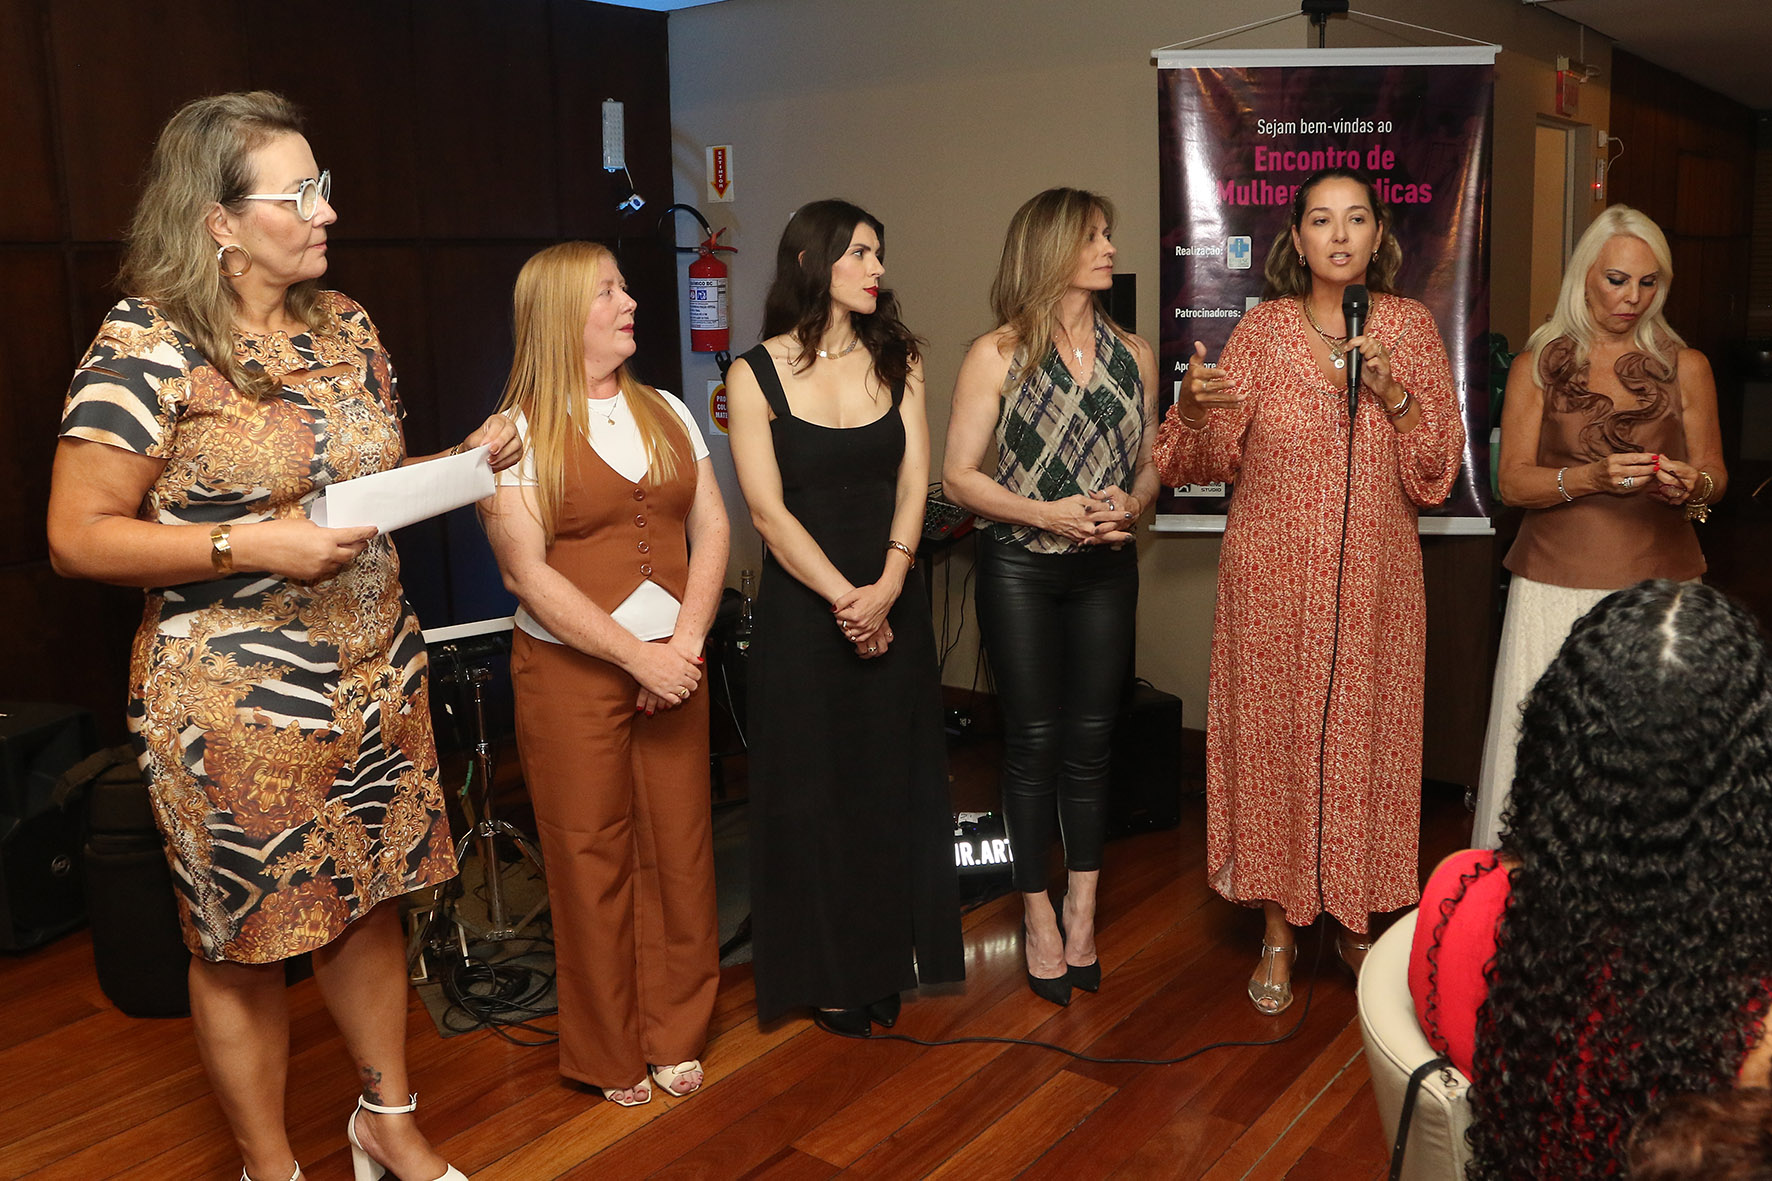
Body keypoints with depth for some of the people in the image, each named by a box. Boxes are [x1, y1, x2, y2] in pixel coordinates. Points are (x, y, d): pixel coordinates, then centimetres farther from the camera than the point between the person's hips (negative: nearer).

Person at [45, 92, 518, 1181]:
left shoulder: (346, 325, 8)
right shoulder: (149, 344, -13)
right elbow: (78, 537, -14)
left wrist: (466, 461, 0)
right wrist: (253, 545, -23)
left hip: (377, 675, 6)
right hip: (235, 699, -6)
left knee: (370, 902, 17)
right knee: (245, 942, 9)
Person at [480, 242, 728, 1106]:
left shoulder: (667, 413, 10)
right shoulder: (518, 432, -5)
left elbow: (711, 529, 7)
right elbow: (528, 573, -12)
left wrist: (685, 642, -7)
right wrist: (635, 655, -15)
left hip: (671, 663, 4)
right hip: (571, 670, -4)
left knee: (680, 848, 7)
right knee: (592, 859, 4)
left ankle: (674, 1036, 25)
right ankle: (609, 1055, 22)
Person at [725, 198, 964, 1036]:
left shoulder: (897, 359, 6)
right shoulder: (755, 374, -4)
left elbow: (913, 481, -2)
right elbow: (768, 510, -10)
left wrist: (886, 587, -16)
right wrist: (845, 598, -16)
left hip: (890, 600, 3)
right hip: (802, 606, -3)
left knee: (891, 778, 11)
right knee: (813, 787, 6)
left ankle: (887, 964, 28)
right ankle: (827, 976, 22)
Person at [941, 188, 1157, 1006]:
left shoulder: (1133, 355, 7)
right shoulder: (997, 355, -5)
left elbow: (1150, 464, 13)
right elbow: (960, 478, -7)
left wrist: (1130, 504, -9)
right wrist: (1049, 513, -18)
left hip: (1106, 570, 3)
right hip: (1020, 570, -3)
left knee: (1092, 738, 7)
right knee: (1034, 741, 4)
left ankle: (1081, 911, 21)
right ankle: (1038, 917, 18)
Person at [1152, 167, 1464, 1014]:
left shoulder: (1411, 327, 4)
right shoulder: (1262, 327, 1)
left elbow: (1439, 468, 3)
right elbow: (1212, 458, 0)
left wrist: (1394, 394, -13)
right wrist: (1192, 408, -21)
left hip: (1375, 578, 1)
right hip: (1274, 572, -1)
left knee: (1363, 738, 6)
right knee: (1272, 735, 2)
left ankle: (1354, 918, 26)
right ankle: (1279, 930, 17)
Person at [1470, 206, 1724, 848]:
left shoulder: (1686, 367, 10)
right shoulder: (1538, 366, 7)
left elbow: (1714, 475, 14)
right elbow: (1513, 481, 0)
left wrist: (1691, 485, -10)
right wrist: (1591, 477, -17)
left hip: (1659, 579, 1)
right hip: (1557, 584, -1)